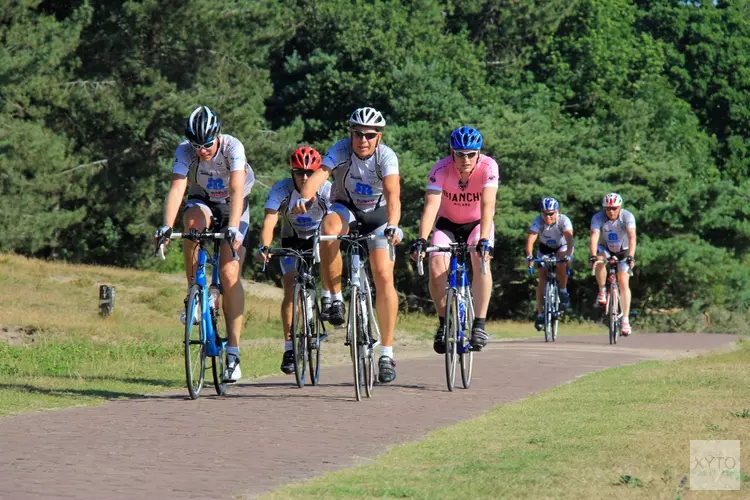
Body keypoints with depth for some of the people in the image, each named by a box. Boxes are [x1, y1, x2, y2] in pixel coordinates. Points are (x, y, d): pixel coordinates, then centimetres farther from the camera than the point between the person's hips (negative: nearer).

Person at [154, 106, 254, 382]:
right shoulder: (185, 151, -23)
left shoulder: (233, 147, -28)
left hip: (233, 207, -2)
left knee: (229, 273, -16)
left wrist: (233, 228, -53)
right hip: (202, 202, 2)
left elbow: (236, 190, -39)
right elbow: (177, 188, -34)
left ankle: (233, 351, -12)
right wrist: (167, 226, -49)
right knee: (193, 223, -36)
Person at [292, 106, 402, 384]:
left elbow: (393, 194, -38)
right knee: (329, 228, -36)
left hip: (378, 213, 0)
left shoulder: (386, 156, -25)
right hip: (346, 208, 1)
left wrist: (392, 226, -56)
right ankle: (335, 298, -21)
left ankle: (387, 353, -6)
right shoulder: (341, 150, -23)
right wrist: (304, 197, -60)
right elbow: (318, 175, -39)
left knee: (384, 277, -14)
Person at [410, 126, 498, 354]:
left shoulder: (488, 167, -28)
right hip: (448, 222, 1)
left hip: (477, 223, -1)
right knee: (436, 268, -20)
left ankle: (479, 326, -21)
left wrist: (484, 240, -50)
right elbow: (431, 205, -36)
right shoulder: (441, 169, -27)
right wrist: (421, 240, -49)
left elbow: (487, 205, -38)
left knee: (481, 262, -27)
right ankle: (444, 322, 1)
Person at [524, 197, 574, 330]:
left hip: (562, 247, -2)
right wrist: (529, 255, -55)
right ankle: (540, 314, -2)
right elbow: (530, 239, -39)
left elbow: (569, 238, -43)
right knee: (542, 279, -8)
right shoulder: (539, 221, -29)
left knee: (561, 263, -35)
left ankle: (563, 291, -12)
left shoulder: (563, 220, -31)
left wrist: (568, 255, -59)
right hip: (545, 248, 2)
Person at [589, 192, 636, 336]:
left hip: (623, 251, -1)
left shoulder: (627, 217, -25)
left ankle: (625, 320, -10)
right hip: (605, 248, 1)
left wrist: (631, 257, -50)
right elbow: (594, 236, -36)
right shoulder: (598, 218, -23)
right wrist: (593, 256, -51)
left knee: (623, 283, -12)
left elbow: (632, 237, -36)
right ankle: (602, 291, -13)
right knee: (600, 260, -34)